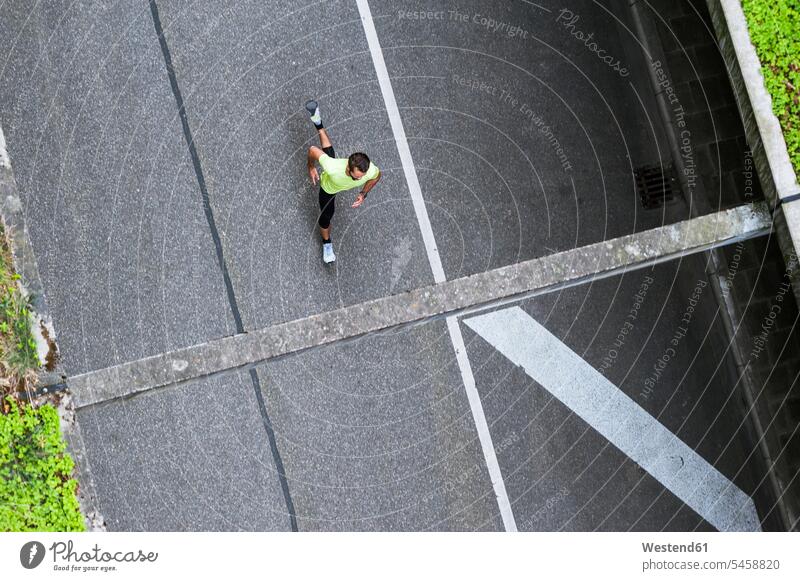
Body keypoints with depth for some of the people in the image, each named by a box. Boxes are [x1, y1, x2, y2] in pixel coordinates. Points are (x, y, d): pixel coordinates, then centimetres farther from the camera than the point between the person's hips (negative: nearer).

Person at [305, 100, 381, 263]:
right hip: (328, 187, -3)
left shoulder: (370, 170, -44)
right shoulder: (333, 168, -53)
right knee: (325, 217, 11)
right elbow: (313, 150, -36)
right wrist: (311, 168, -18)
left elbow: (377, 176, -15)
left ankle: (318, 124, 57)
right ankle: (327, 244, 43)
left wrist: (363, 194, -17)